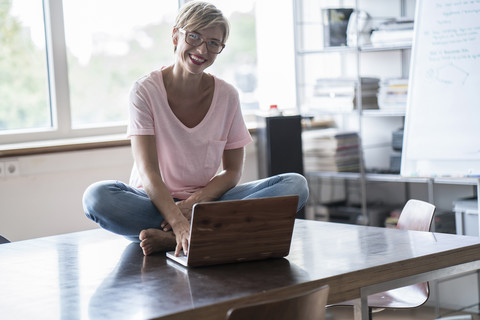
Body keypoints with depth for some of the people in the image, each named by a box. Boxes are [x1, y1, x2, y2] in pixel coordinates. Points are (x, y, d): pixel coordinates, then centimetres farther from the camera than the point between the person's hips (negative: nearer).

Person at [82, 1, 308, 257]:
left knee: (295, 184, -20)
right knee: (96, 196, -34)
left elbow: (233, 171, 1)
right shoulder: (146, 91, -9)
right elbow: (148, 171, -19)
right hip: (154, 202, -3)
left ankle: (171, 239, -30)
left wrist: (194, 202, -18)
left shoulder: (227, 96, 0)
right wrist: (178, 222, -35)